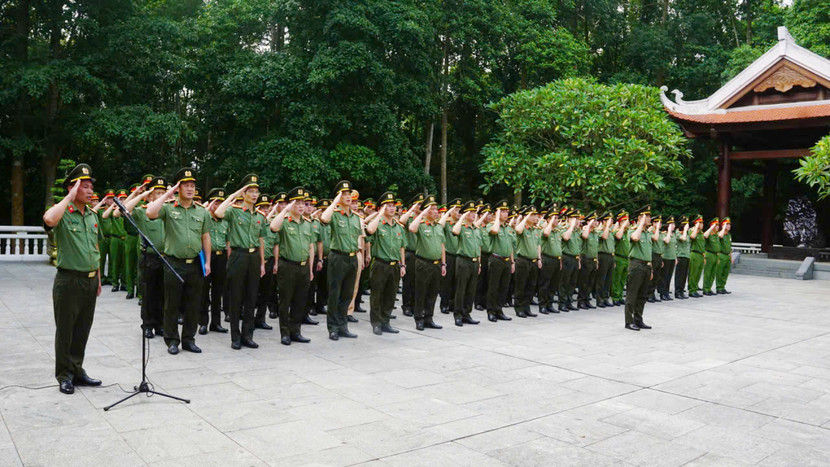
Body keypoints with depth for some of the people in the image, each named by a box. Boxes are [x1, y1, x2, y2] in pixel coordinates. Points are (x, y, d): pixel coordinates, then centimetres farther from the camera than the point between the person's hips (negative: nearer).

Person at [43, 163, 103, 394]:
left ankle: (77, 370, 26)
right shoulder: (63, 213, -8)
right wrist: (70, 197, -23)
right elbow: (49, 220, -35)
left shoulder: (92, 215, 11)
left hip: (90, 280, 6)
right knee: (65, 330, 4)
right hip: (69, 280, -6)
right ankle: (64, 375, 16)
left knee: (83, 330, 14)